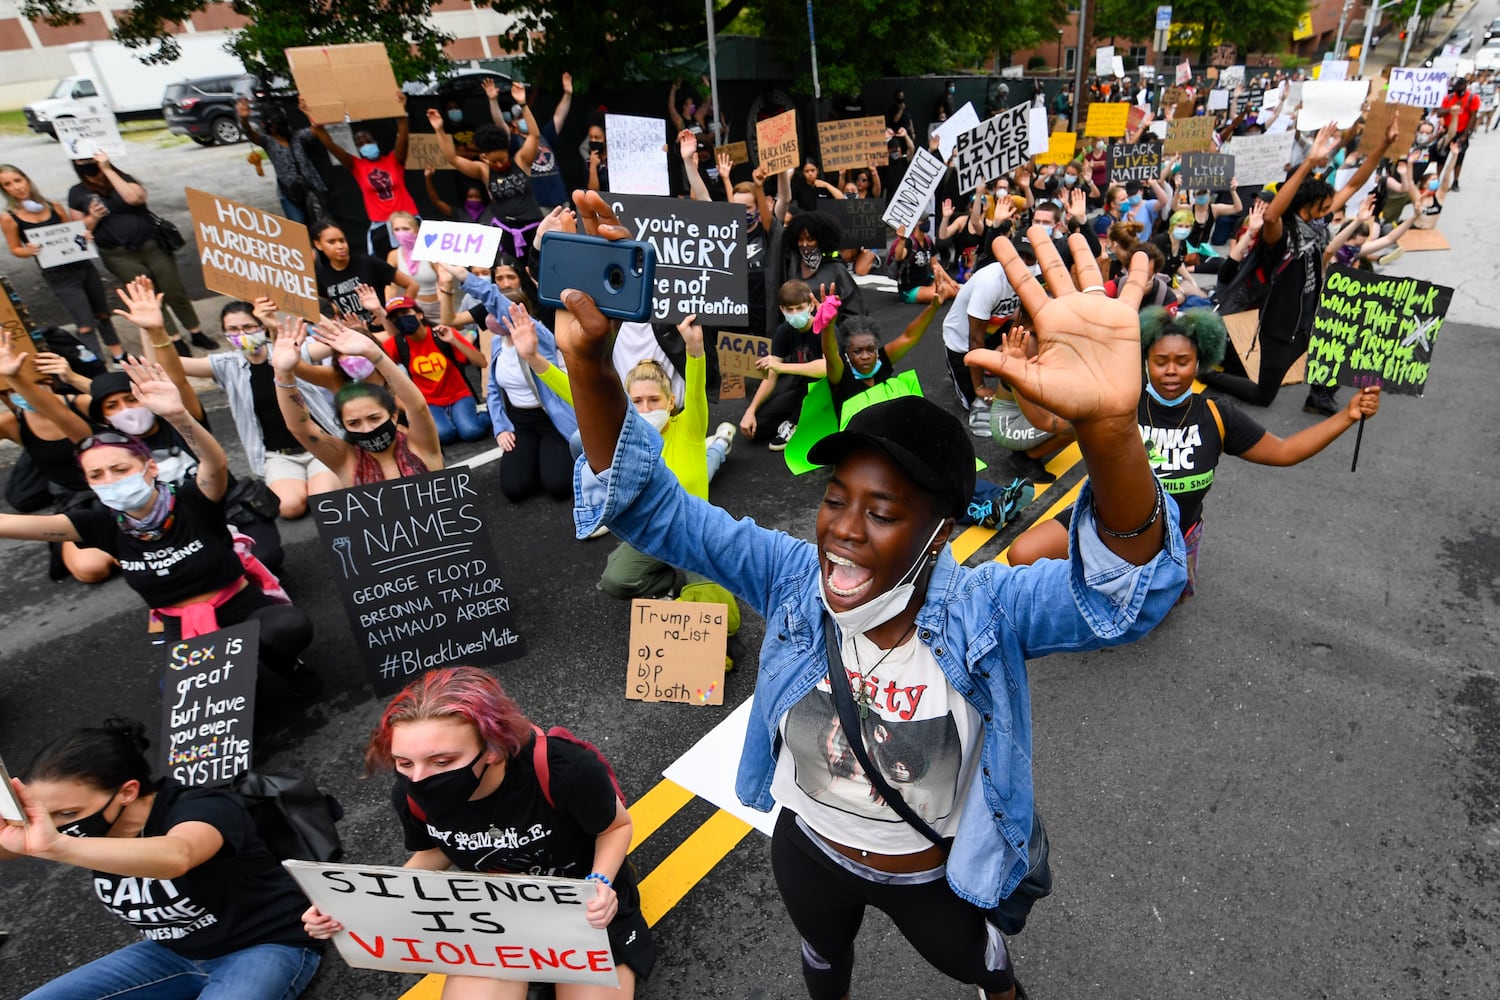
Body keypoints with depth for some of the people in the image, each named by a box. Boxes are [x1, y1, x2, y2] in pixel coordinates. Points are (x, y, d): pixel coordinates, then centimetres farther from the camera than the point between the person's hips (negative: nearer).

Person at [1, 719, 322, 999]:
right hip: (174, 953, 7)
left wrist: (57, 846, -61)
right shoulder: (77, 823, -6)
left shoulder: (203, 808, -28)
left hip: (266, 946, -7)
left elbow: (175, 857, -50)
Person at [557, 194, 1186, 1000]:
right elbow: (649, 506, -30)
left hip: (936, 873, -1)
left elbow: (1131, 589, -49)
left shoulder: (986, 610, -33)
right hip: (808, 853, 2)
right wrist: (588, 360, -47)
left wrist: (1109, 427, -70)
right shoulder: (792, 578, -27)